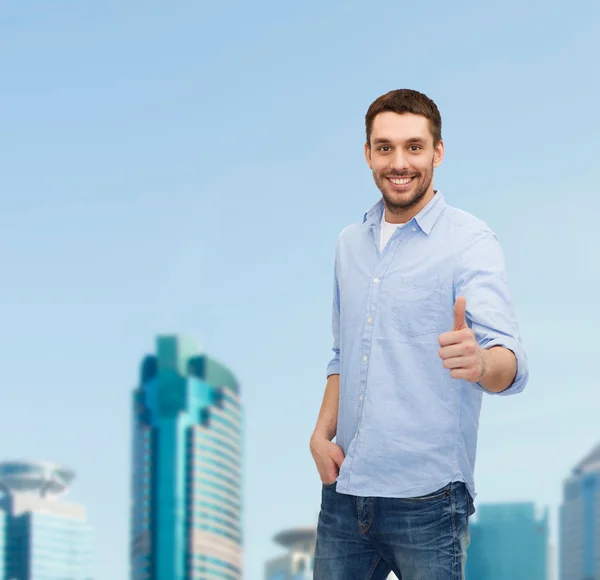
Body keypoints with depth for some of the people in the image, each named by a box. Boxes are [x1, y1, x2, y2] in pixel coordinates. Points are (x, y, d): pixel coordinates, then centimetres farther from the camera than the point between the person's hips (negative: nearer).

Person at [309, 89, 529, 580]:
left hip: (426, 497, -5)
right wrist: (322, 433, 5)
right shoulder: (351, 242, 12)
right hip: (345, 487, 5)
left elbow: (510, 364, -20)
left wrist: (479, 362, -43)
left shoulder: (470, 241, -8)